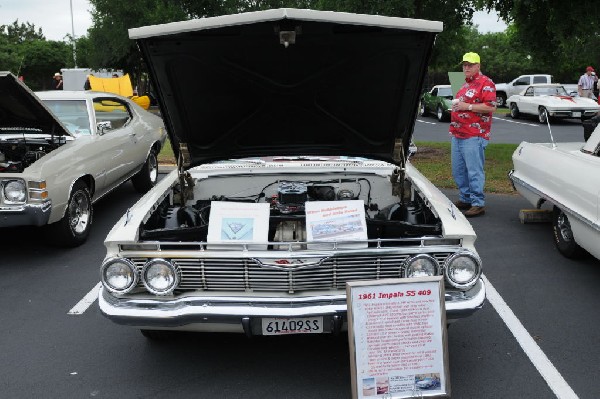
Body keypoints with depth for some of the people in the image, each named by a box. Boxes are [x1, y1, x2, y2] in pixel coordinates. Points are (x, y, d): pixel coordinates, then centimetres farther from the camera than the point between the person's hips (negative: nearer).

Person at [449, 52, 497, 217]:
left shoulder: (485, 83, -7)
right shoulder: (465, 84, 22)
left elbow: (491, 107, -16)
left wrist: (467, 106, -18)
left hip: (474, 136, -10)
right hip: (457, 135, 10)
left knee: (474, 171, -8)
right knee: (458, 171, 14)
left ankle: (478, 204, -3)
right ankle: (465, 199, 25)